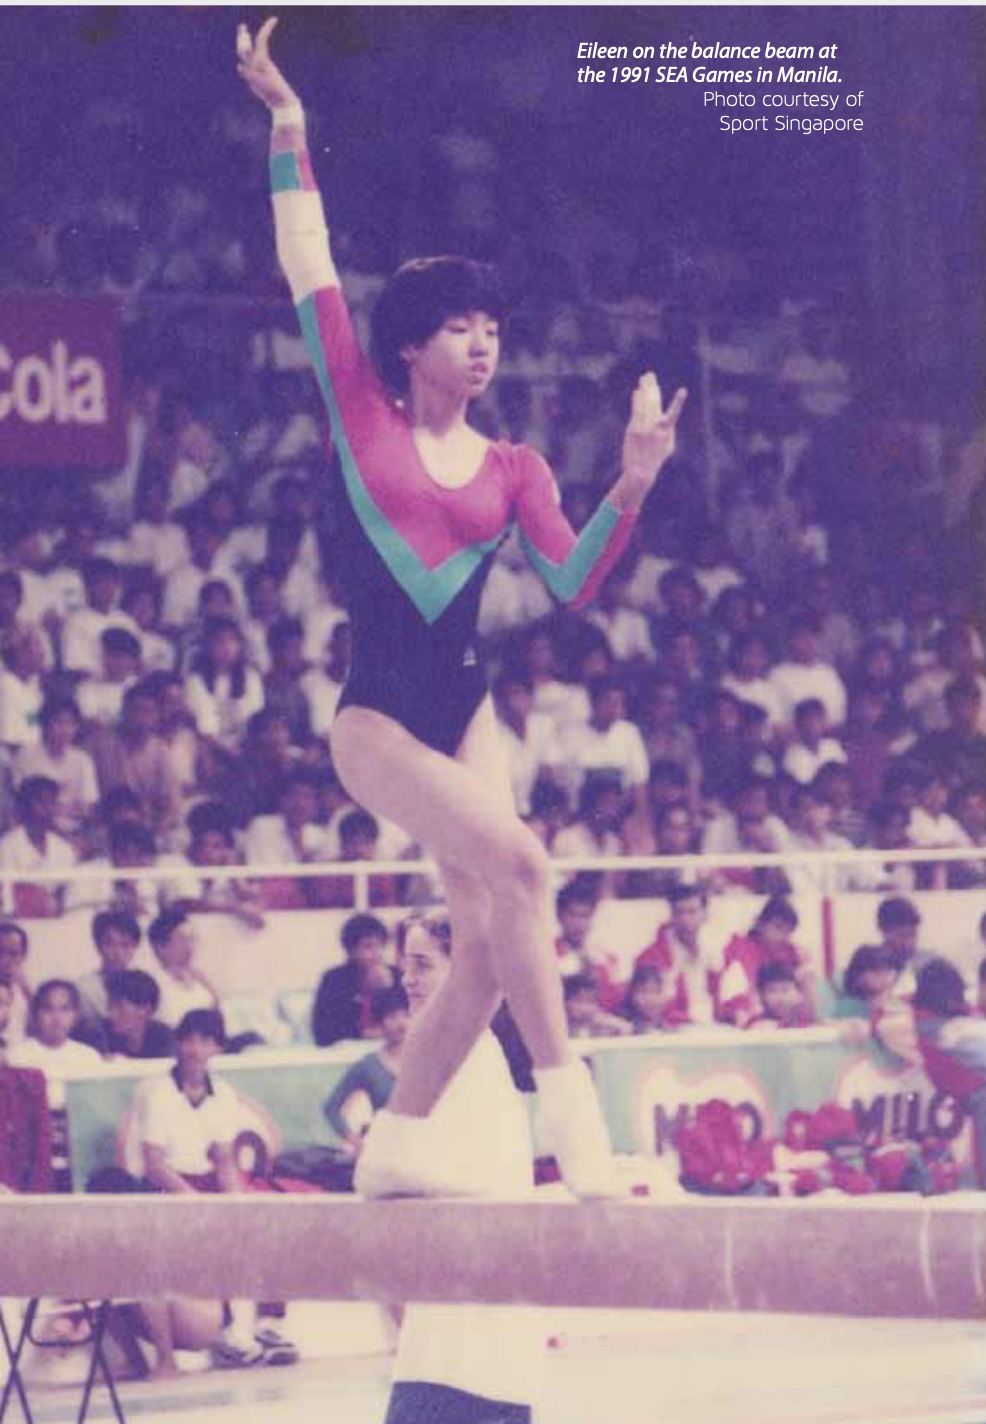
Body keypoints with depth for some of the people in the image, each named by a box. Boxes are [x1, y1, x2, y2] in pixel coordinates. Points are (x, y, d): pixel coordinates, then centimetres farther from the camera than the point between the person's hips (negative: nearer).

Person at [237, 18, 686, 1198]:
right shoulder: (363, 416, 1)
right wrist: (288, 138, -4)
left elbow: (572, 580, -5)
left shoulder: (510, 469, 8)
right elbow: (311, 277, -1)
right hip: (378, 716, -5)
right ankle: (565, 1097, -20)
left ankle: (394, 1146, 12)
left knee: (487, 942, -1)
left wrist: (632, 488, -20)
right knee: (515, 863, -25)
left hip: (464, 711, 5)